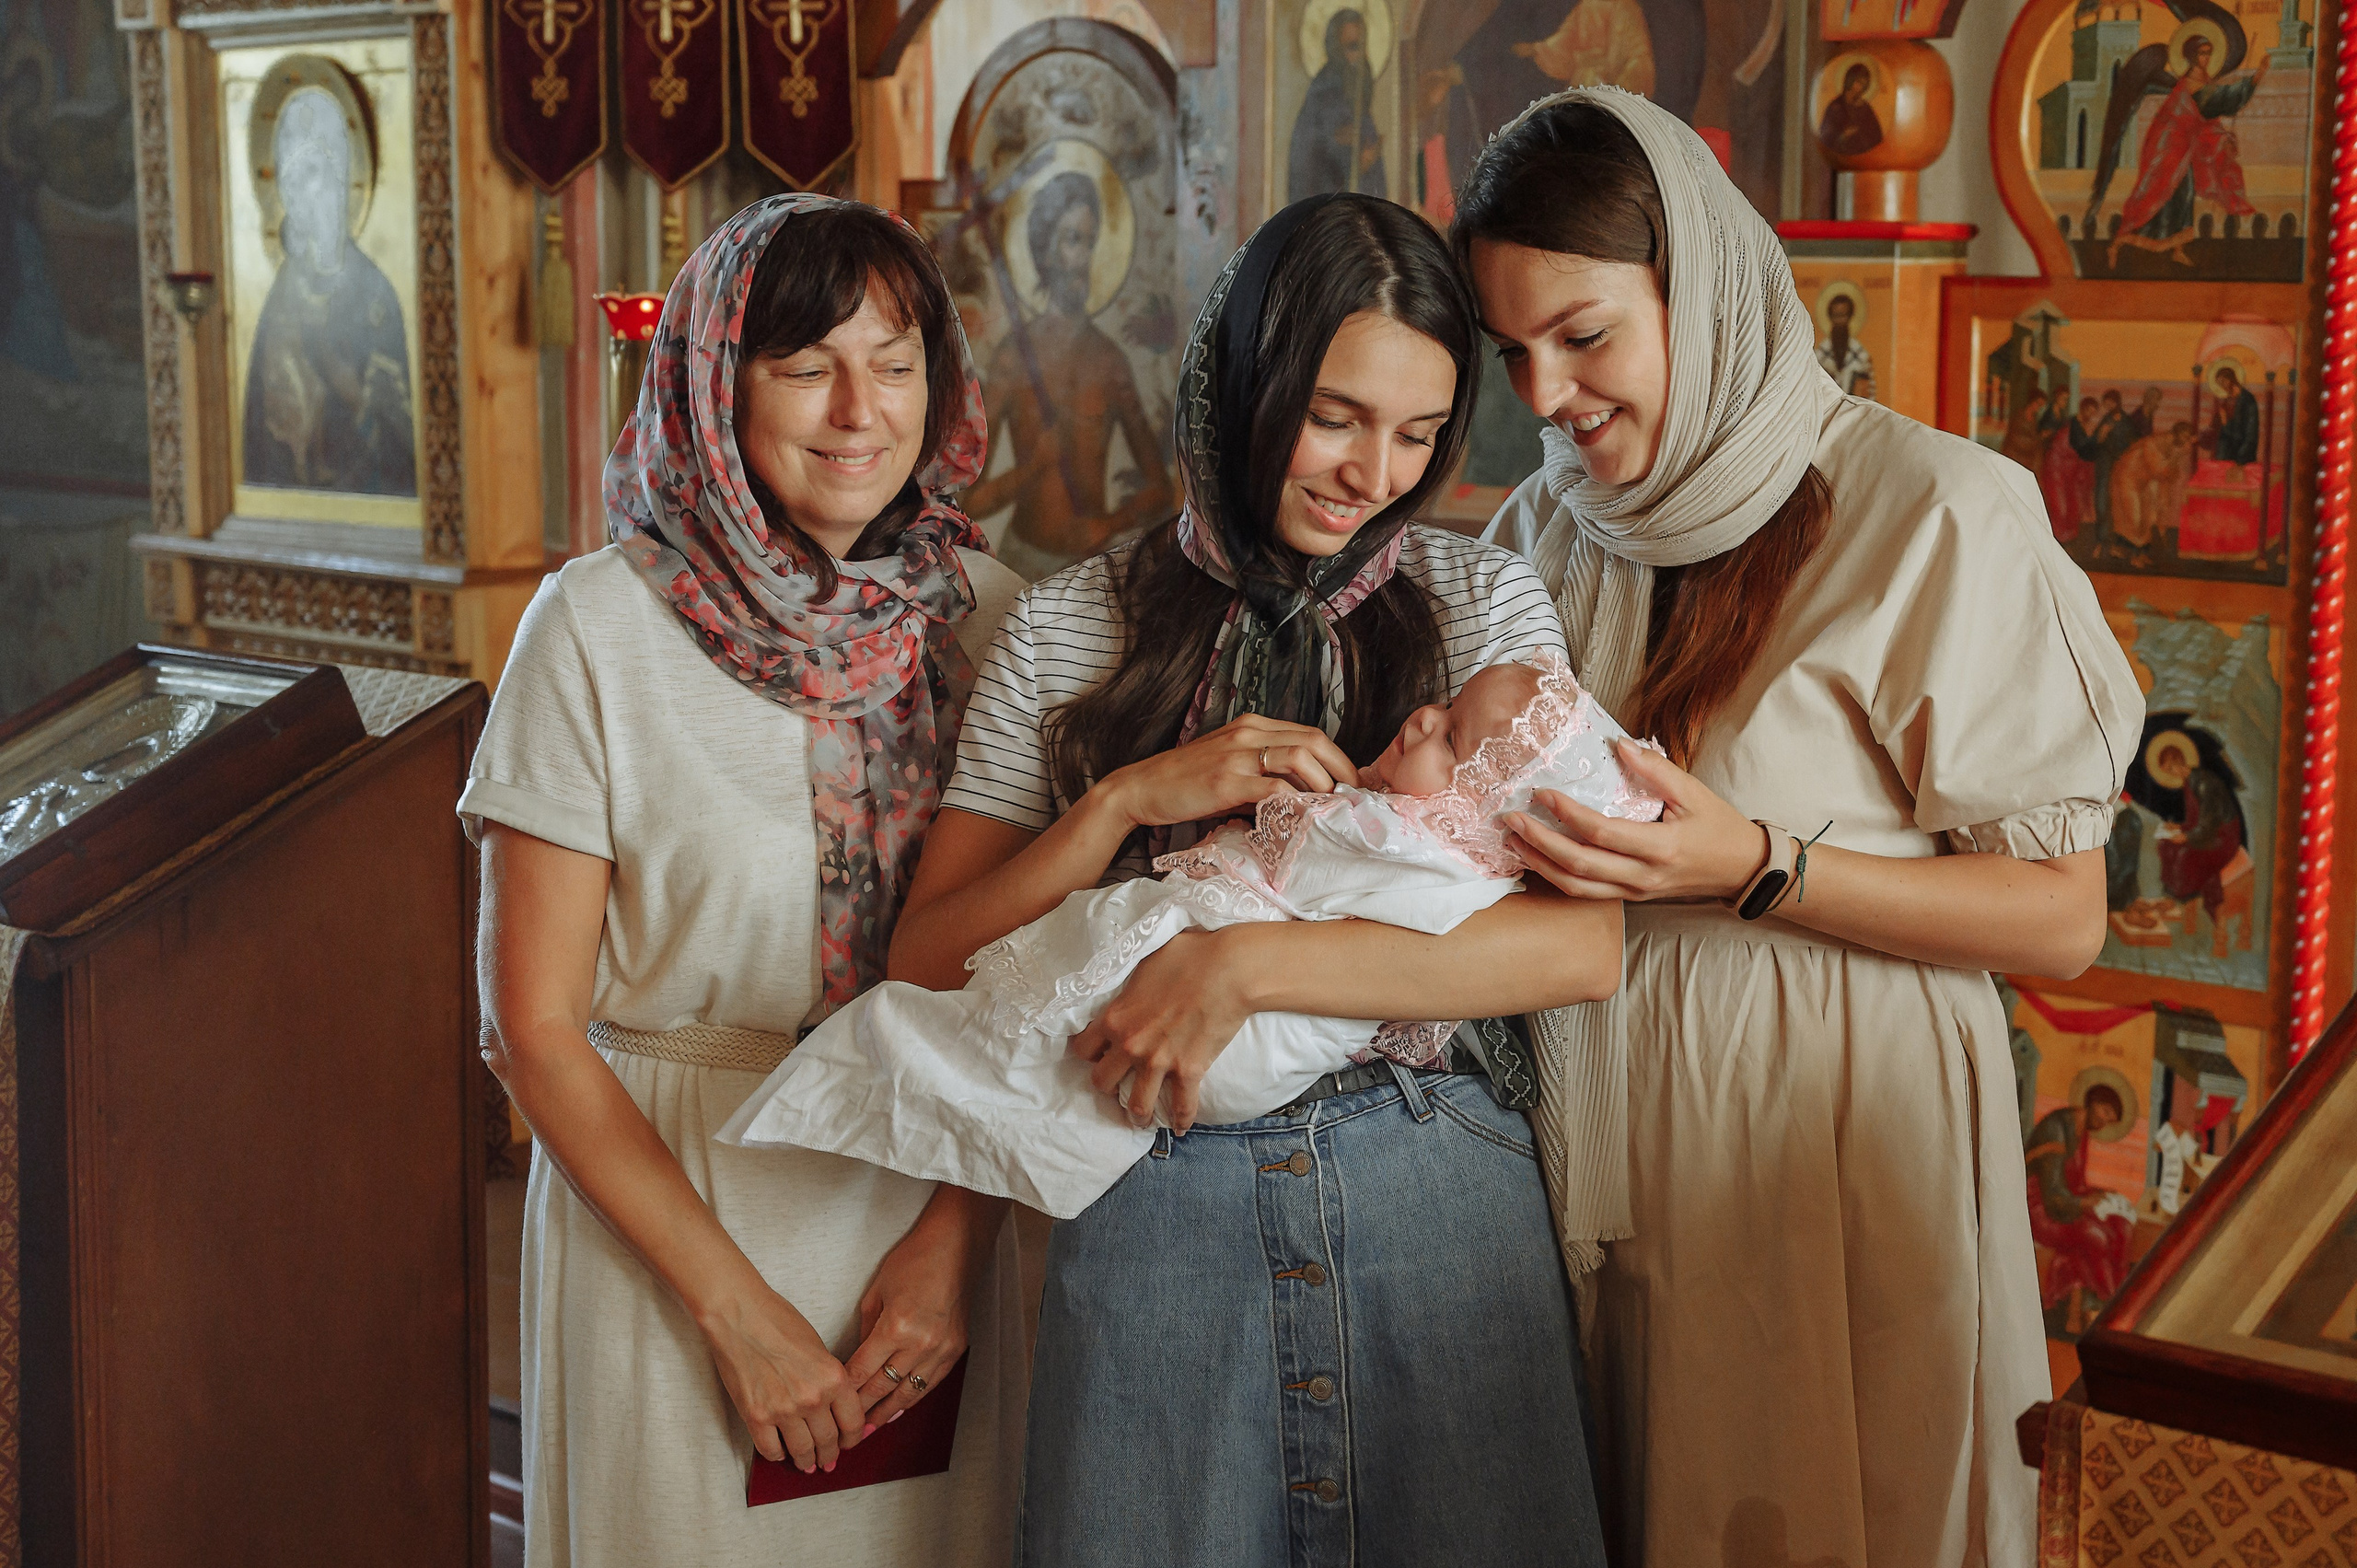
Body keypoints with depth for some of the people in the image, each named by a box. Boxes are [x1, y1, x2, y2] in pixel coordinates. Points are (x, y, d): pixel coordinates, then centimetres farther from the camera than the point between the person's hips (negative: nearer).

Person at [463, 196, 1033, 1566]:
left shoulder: (986, 615, 0)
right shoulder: (601, 625, -10)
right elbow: (534, 1025, -9)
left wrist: (956, 1239, -8)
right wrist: (738, 1307, -12)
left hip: (932, 1208, 3)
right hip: (665, 1203, -3)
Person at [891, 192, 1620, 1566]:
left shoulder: (1485, 604, 5)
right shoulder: (1070, 633, 7)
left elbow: (1583, 944, -8)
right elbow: (930, 968, 3)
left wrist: (1245, 962, -16)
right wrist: (1131, 797, -12)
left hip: (1440, 1194, 0)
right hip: (1154, 1205, 0)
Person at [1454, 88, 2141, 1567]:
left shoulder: (1932, 513, -11)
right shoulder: (1547, 527, 7)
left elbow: (2063, 918, -11)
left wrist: (1756, 871, -21)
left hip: (1835, 1128, -5)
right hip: (1600, 1117, 5)